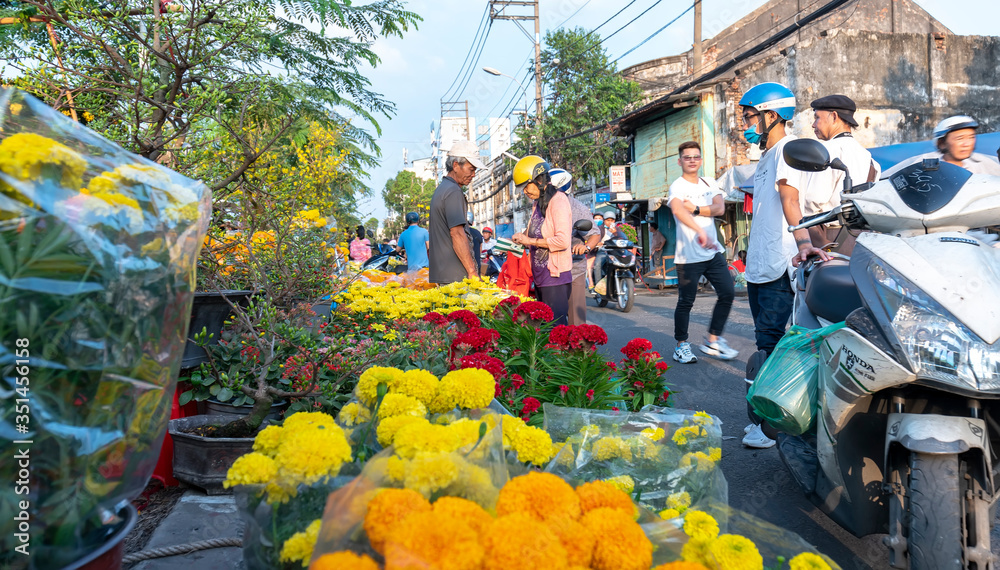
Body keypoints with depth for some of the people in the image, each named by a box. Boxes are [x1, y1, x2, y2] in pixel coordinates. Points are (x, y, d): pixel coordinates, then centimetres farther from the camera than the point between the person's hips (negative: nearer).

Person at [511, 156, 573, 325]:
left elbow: (563, 241, -23)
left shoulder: (558, 200, -13)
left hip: (555, 275, -9)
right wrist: (521, 238, 6)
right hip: (540, 275, 9)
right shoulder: (537, 203, 14)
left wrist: (530, 240, -16)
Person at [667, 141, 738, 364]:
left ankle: (712, 341, 16)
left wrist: (695, 209, -17)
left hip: (713, 251, 6)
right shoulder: (677, 187, -9)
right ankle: (681, 345, 15)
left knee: (727, 293, 4)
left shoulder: (709, 183, 12)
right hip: (688, 255, -6)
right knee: (686, 302, 0)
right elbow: (678, 211, -31)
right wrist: (700, 231, -45)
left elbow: (720, 208, -3)